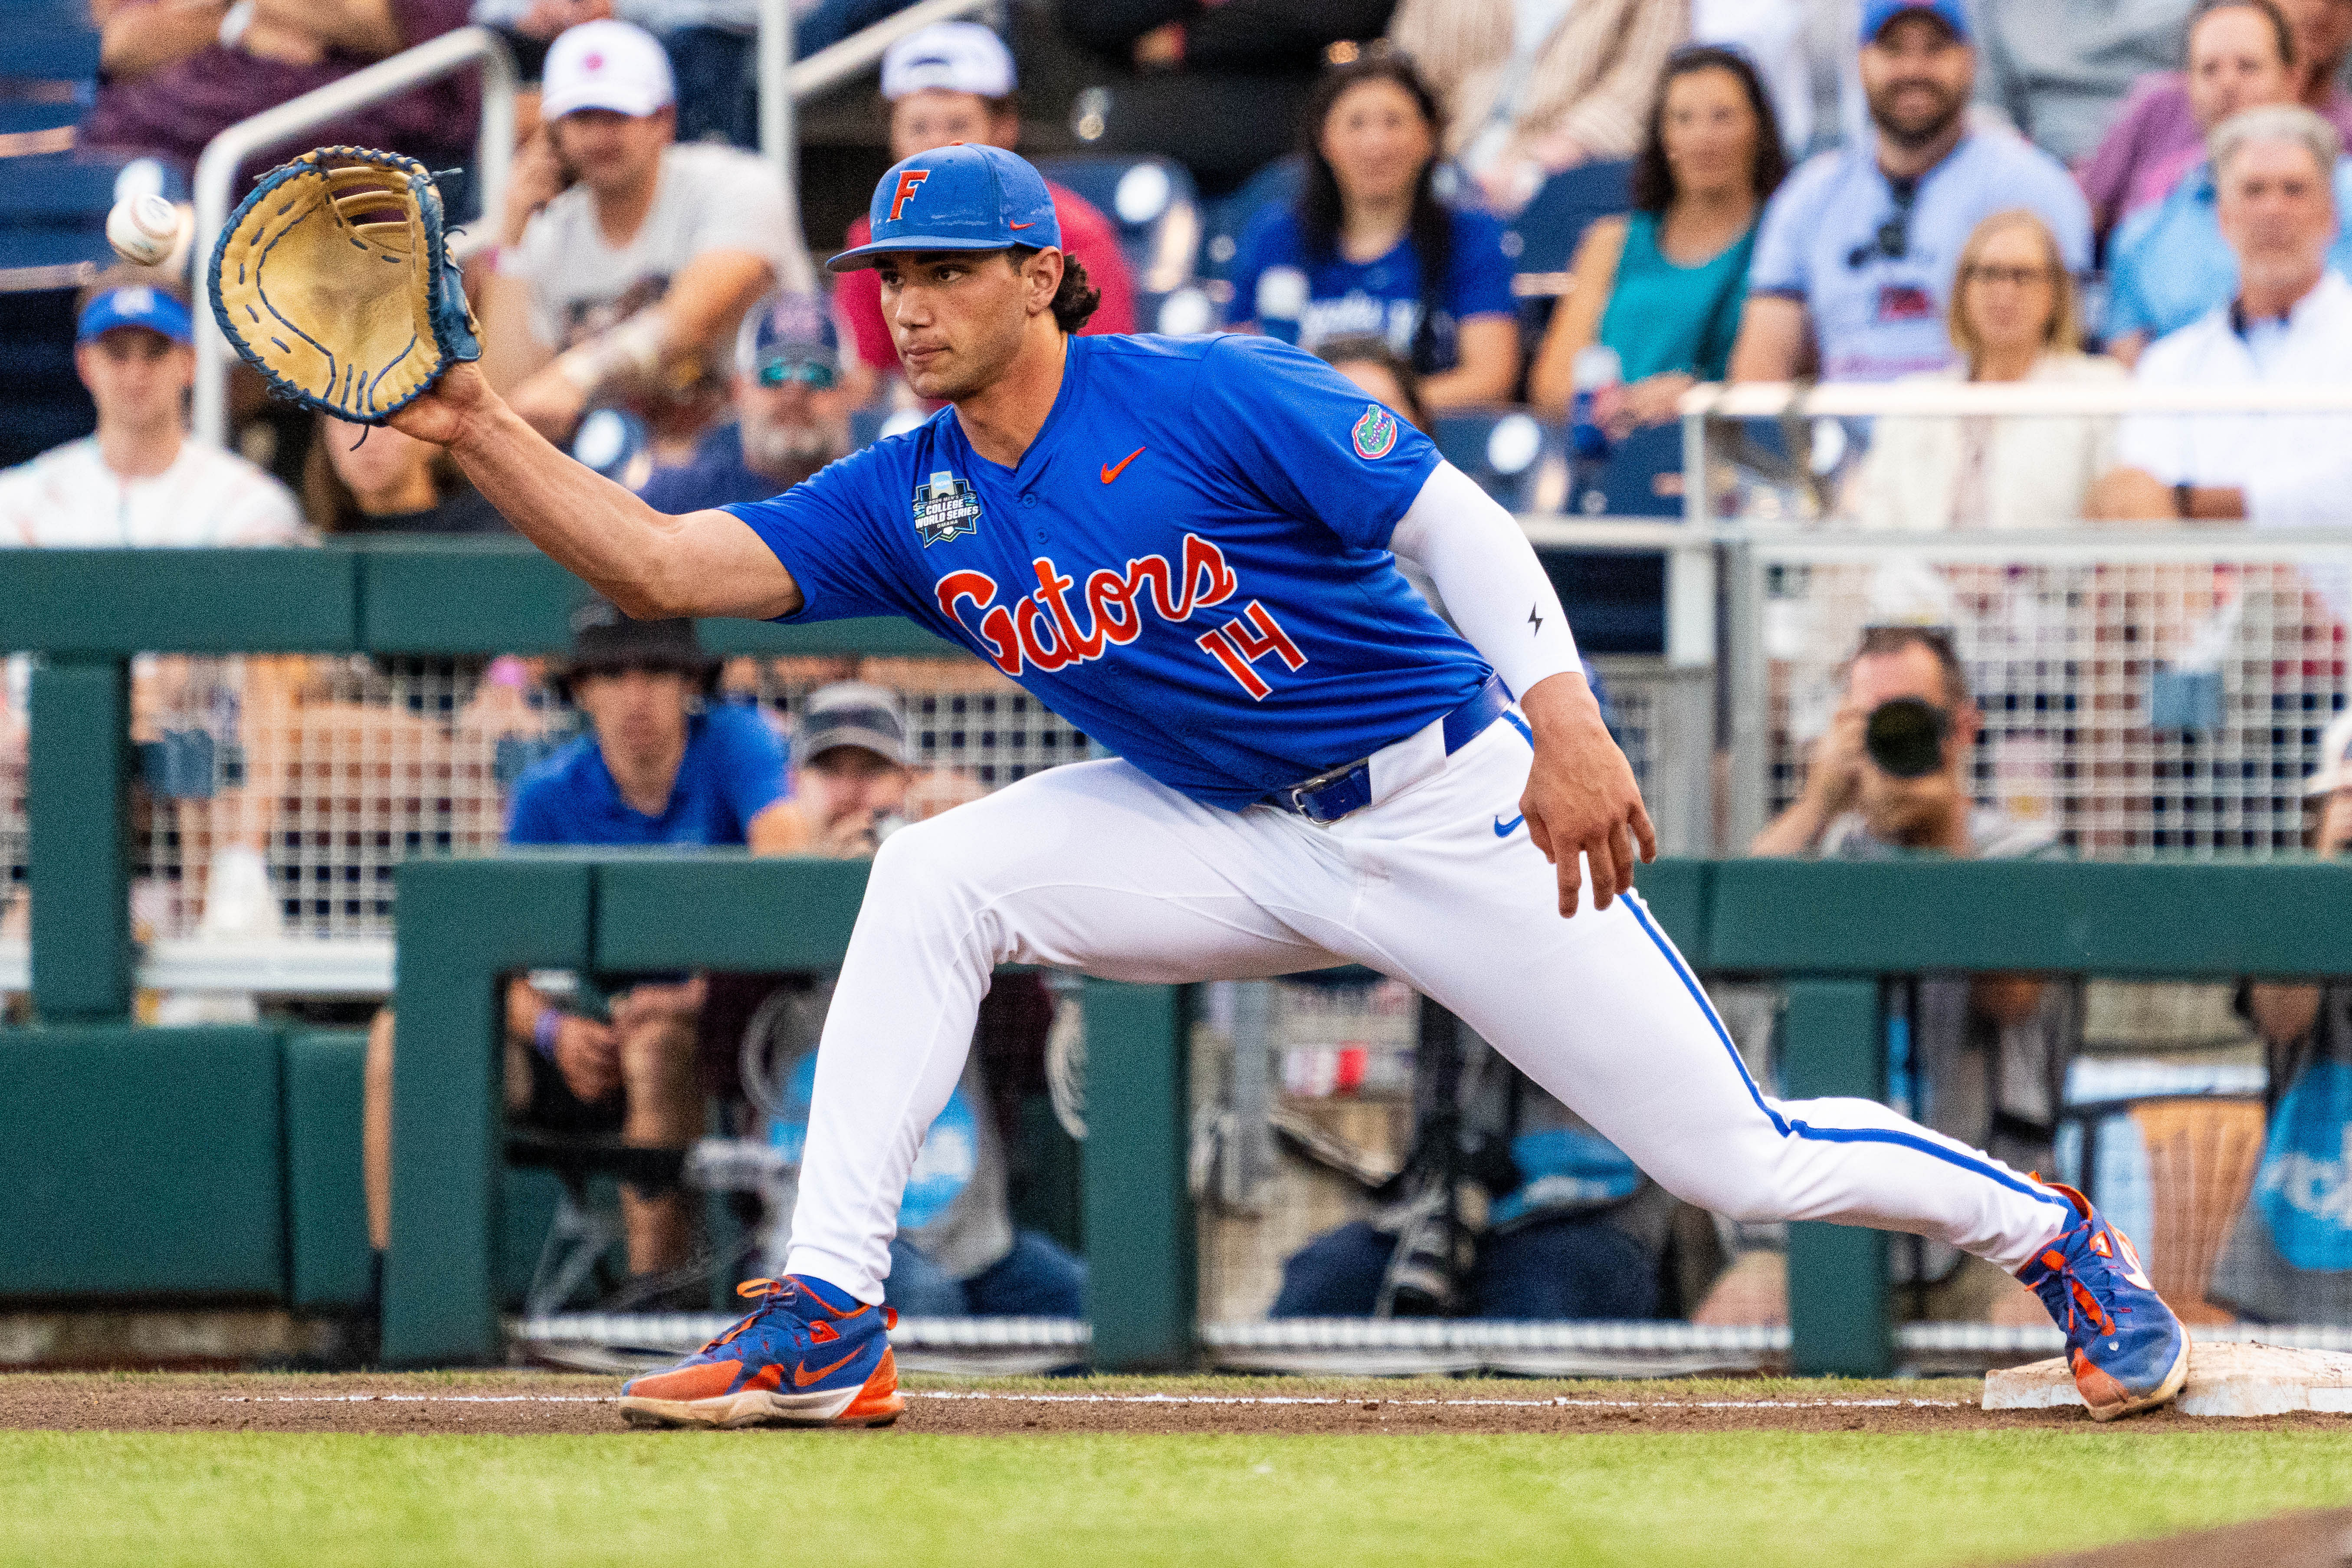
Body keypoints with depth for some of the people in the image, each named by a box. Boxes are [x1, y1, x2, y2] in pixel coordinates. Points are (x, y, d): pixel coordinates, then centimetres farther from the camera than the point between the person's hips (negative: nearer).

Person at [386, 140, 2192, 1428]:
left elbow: (1455, 518, -18)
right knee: (932, 880, -16)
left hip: (1450, 811, -5)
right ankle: (826, 1322, -16)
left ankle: (2056, 1239, 18)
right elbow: (661, 563, -9)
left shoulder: (1213, 399, -18)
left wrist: (1565, 724, -29)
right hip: (1234, 846, 5)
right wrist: (478, 430, -21)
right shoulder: (911, 502, -2)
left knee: (1740, 1160, -8)